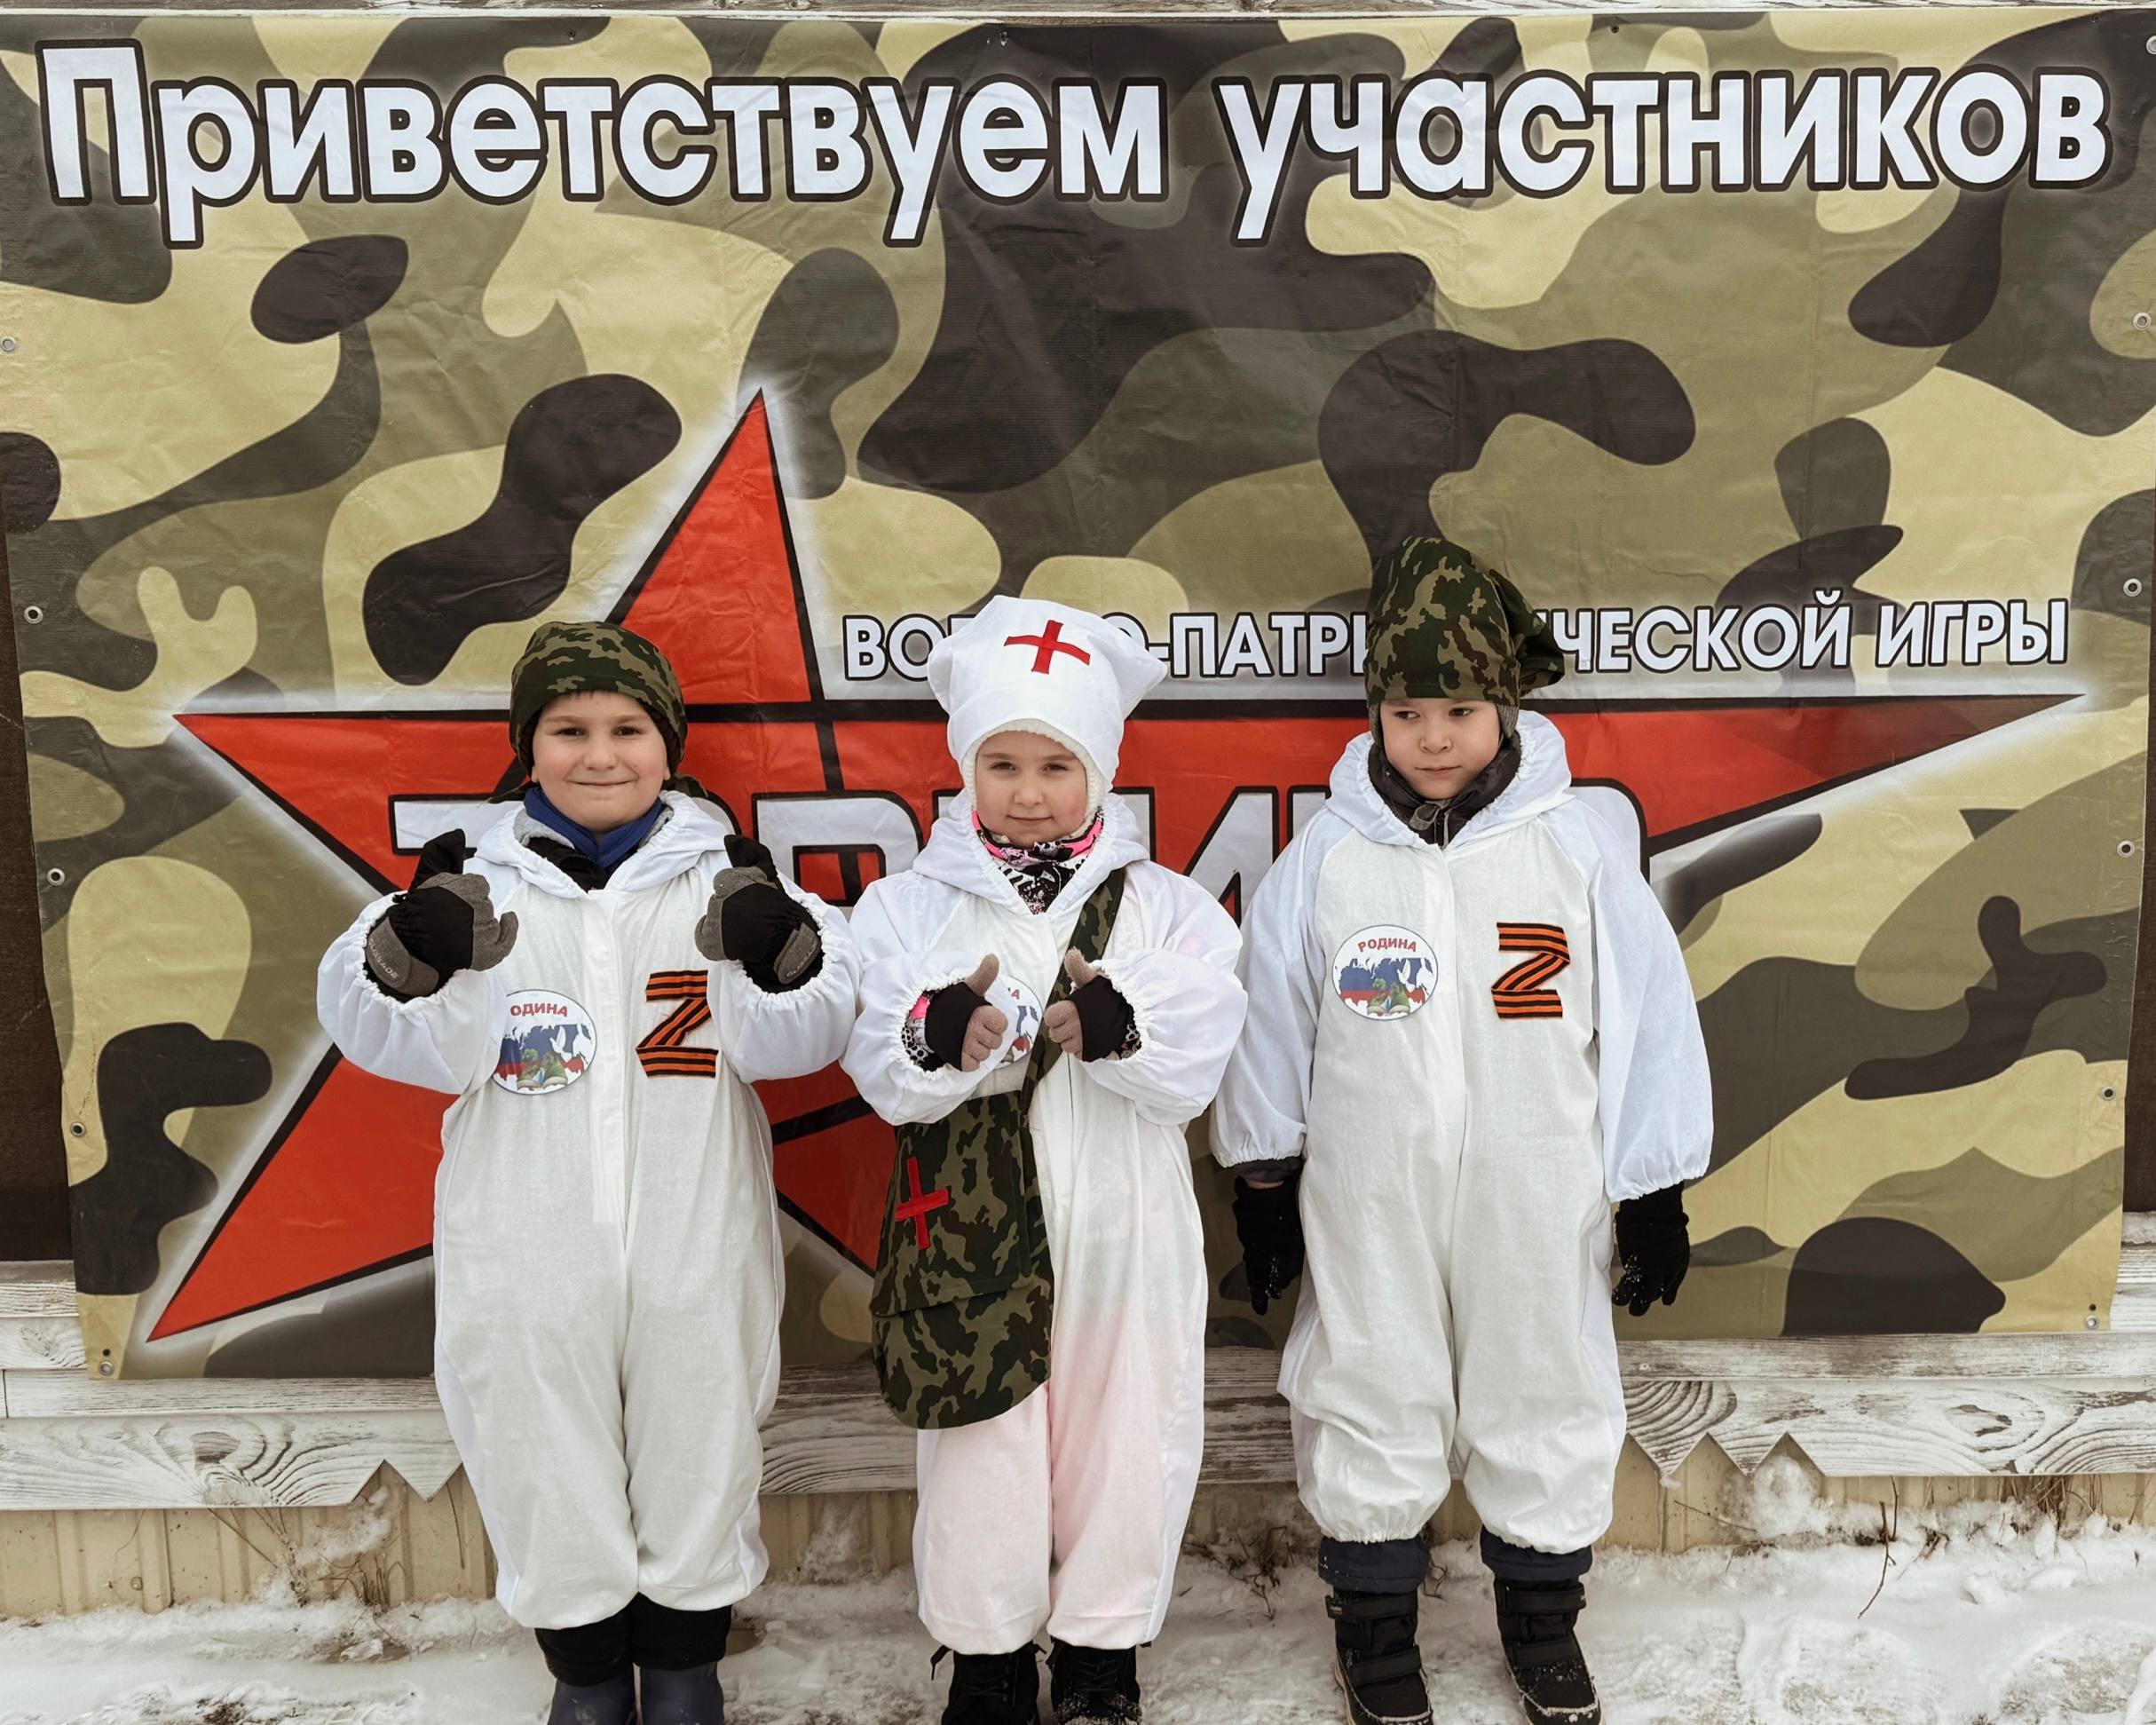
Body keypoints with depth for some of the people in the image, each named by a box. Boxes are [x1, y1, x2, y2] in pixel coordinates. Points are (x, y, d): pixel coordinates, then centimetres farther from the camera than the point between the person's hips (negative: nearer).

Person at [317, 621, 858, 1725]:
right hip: (529, 1255, 0)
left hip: (697, 1252, 0)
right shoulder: (484, 884, -1)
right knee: (550, 1470, 14)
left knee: (697, 1465, 15)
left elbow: (798, 1038, -10)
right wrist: (415, 955, -29)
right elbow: (404, 1044, -8)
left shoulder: (721, 877, -2)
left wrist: (775, 950, -30)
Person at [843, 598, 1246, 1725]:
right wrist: (942, 1038, -30)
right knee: (977, 1452, 12)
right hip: (969, 1241, 0)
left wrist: (1119, 1025, -31)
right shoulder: (910, 908, 1)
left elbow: (1191, 1068, -10)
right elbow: (882, 1075, -8)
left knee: (1122, 1443, 12)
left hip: (1123, 1236, 1)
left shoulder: (1166, 908, 1)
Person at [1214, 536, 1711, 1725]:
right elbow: (1267, 1028, 1)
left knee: (1545, 1403, 16)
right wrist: (1262, 1191, 5)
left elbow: (1651, 1020, -2)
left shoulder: (1577, 847, -9)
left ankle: (1542, 1612, 42)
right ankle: (1374, 1614, 38)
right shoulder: (1325, 857, -7)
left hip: (1536, 1203, 0)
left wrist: (1655, 1201, 1)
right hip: (1367, 1205, 0)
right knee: (1369, 1404, 14)